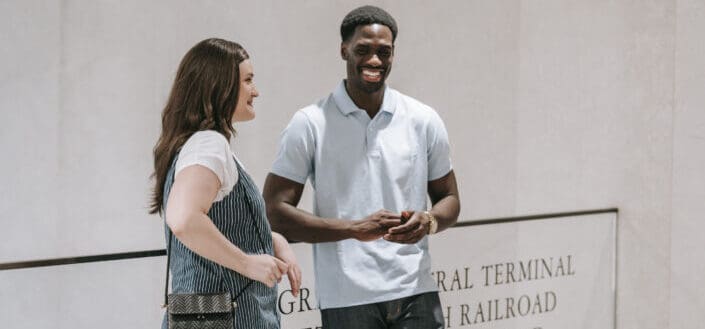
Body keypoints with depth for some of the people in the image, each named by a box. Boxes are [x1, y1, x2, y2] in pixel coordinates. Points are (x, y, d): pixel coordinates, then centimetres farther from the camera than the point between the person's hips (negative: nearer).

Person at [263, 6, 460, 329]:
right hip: (347, 300, -2)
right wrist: (355, 228, -16)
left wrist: (429, 221, -8)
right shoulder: (311, 124, -1)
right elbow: (275, 211, -6)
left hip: (416, 294, 3)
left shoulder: (423, 121, 8)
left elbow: (449, 198, 17)